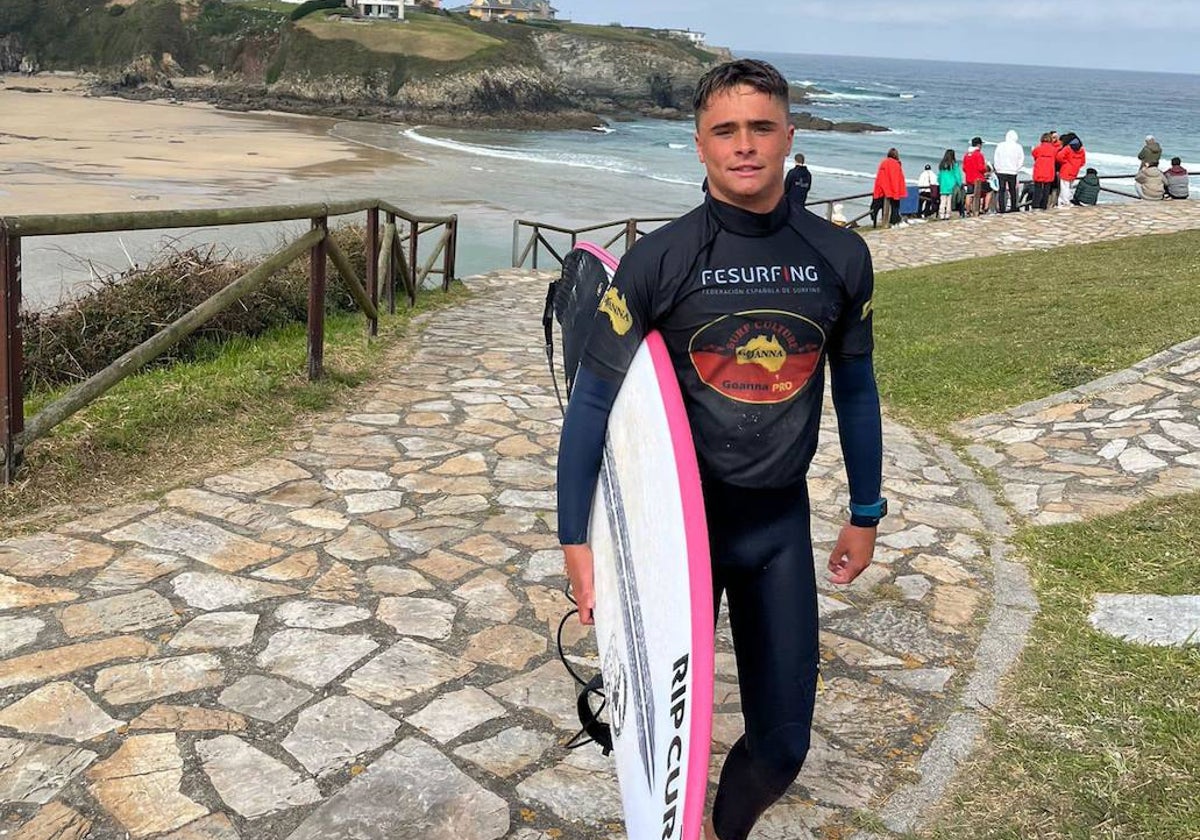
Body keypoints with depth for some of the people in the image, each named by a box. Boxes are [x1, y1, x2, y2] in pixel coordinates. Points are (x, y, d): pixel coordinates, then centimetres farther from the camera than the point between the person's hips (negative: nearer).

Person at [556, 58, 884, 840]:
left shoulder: (841, 256, -3)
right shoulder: (658, 261, -11)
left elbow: (855, 388, 10)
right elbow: (593, 402, -8)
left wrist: (866, 513, 14)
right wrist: (575, 539, -9)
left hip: (782, 520, 3)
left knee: (784, 742, 9)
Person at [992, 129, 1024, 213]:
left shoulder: (1000, 146, -1)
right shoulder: (1018, 147, -1)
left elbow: (995, 158, 0)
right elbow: (1021, 160, 0)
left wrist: (997, 168, 8)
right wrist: (1016, 169, 8)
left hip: (1001, 171, 0)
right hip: (1012, 172, 1)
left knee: (1001, 190, 0)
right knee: (1012, 190, 12)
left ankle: (1002, 208, -6)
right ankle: (1013, 207, 13)